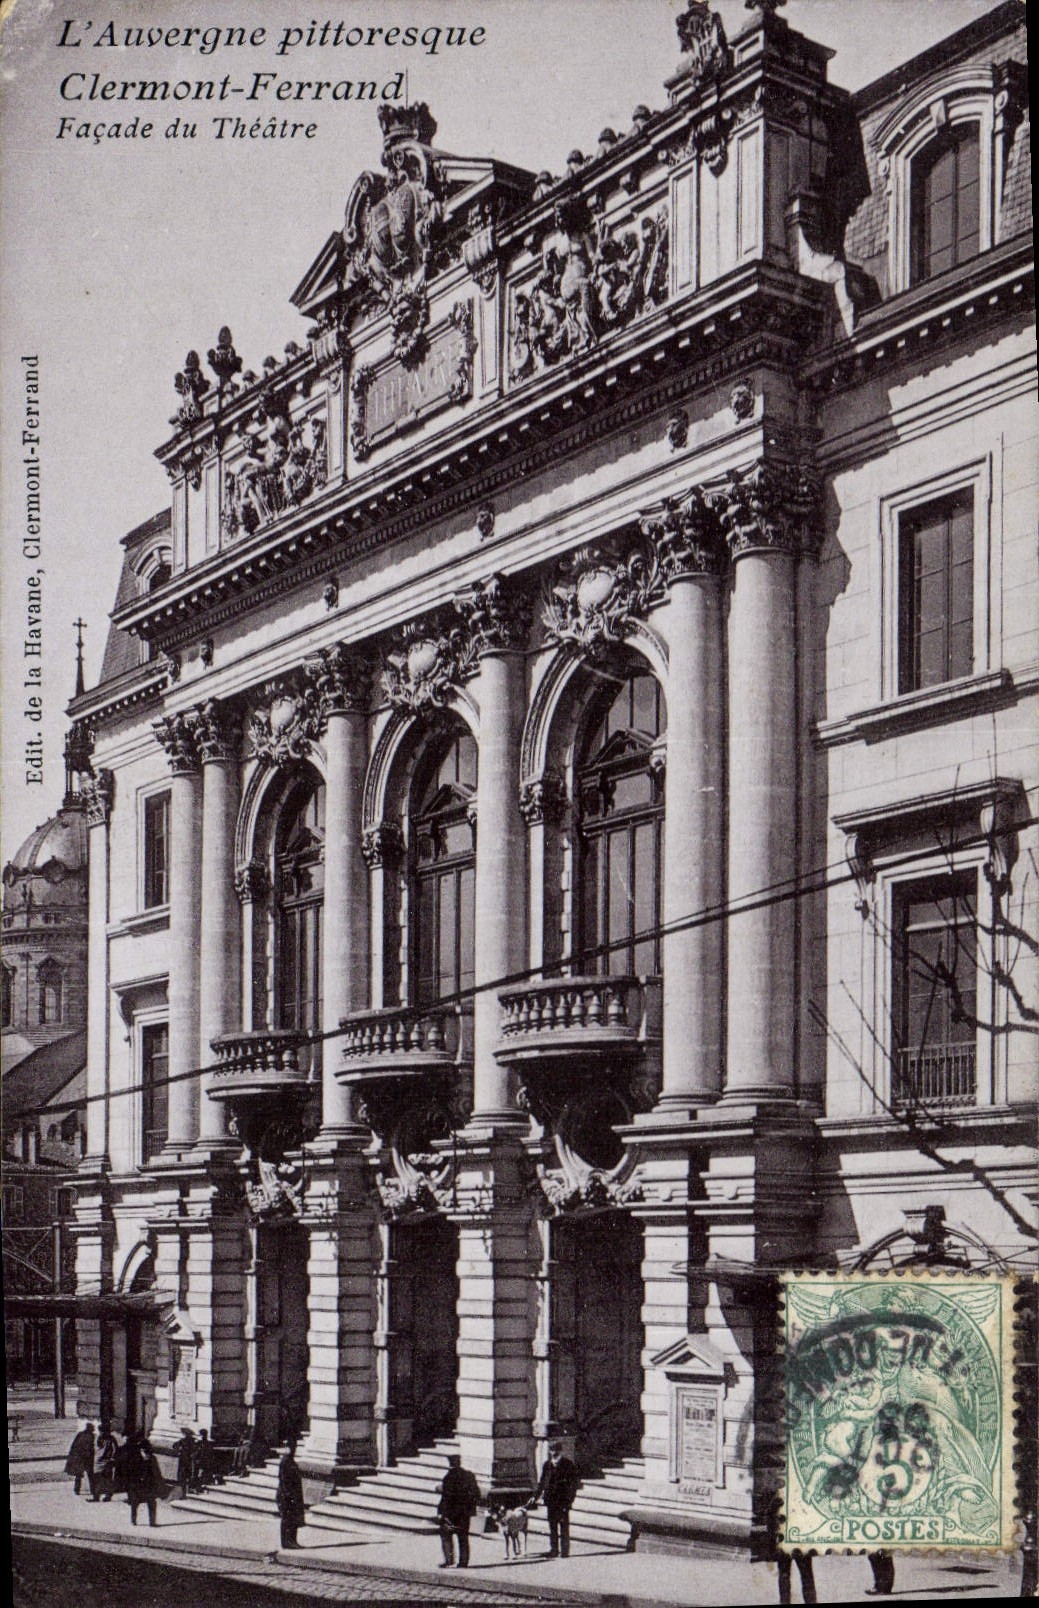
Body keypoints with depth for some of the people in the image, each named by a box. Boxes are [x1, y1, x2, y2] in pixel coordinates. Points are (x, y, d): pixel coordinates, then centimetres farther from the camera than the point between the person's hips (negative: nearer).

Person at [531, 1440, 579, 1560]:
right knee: (552, 1526, 10)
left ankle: (565, 1551, 3)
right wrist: (536, 1497, 10)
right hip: (551, 1501, 5)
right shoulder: (547, 1465, 9)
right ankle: (553, 1549, 18)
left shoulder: (568, 1465, -5)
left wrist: (569, 1500, -14)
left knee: (564, 1526, -2)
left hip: (563, 1501, -5)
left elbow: (573, 1484, -6)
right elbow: (542, 1483, 18)